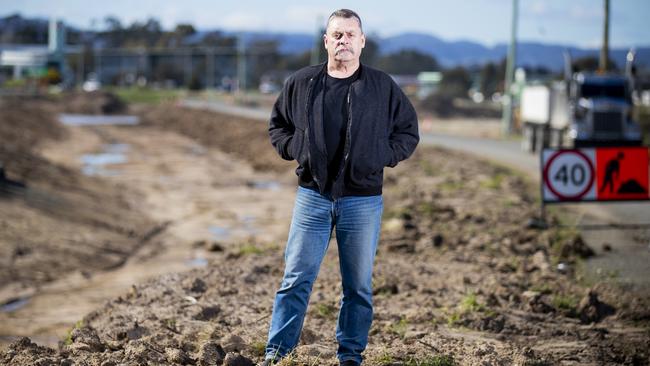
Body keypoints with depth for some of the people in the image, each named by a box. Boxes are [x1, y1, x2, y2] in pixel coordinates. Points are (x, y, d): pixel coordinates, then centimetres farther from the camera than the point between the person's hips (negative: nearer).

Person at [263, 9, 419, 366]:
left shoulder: (383, 87, 1)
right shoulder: (300, 83, 4)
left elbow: (408, 132, 9)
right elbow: (277, 125, 17)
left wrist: (381, 157, -3)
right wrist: (296, 148, 1)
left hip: (363, 201, 0)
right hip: (312, 195, 0)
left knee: (358, 285, 7)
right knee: (296, 278, 0)